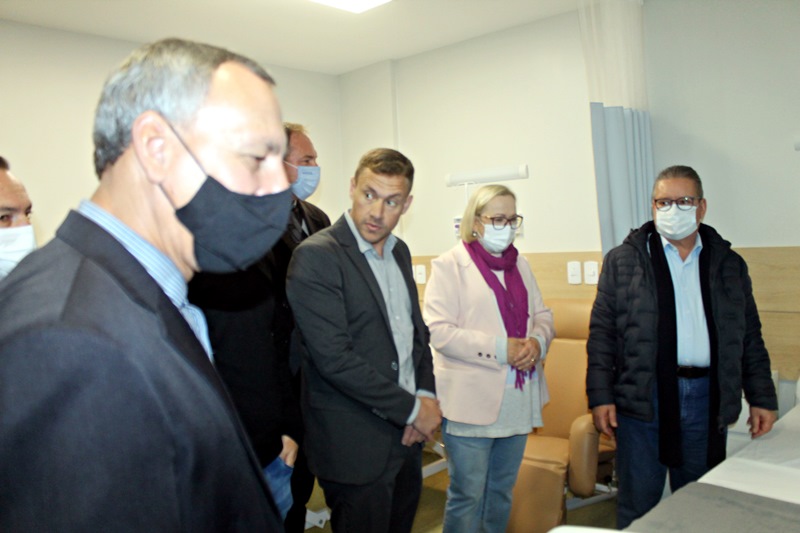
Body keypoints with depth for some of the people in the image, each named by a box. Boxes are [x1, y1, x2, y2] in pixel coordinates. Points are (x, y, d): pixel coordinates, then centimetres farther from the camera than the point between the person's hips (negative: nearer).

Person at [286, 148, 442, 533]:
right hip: (355, 443, -7)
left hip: (407, 435, 7)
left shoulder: (399, 252, 8)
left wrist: (427, 395, -1)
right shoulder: (316, 256, -17)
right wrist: (412, 409, -15)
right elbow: (333, 358, -22)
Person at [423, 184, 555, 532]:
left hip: (518, 399, 6)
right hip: (472, 400, -6)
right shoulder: (449, 265, -7)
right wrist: (500, 348, -20)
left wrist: (537, 340, -9)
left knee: (502, 490, 19)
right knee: (467, 495, 3)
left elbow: (542, 314, 14)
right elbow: (438, 331, -16)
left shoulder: (520, 264, 13)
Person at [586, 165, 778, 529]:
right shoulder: (623, 260, 2)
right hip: (642, 397, -3)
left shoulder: (729, 264, 11)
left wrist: (762, 398, 8)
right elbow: (602, 332, -1)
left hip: (707, 399, 3)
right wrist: (600, 396, -6)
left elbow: (750, 336, 14)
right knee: (638, 505, 5)